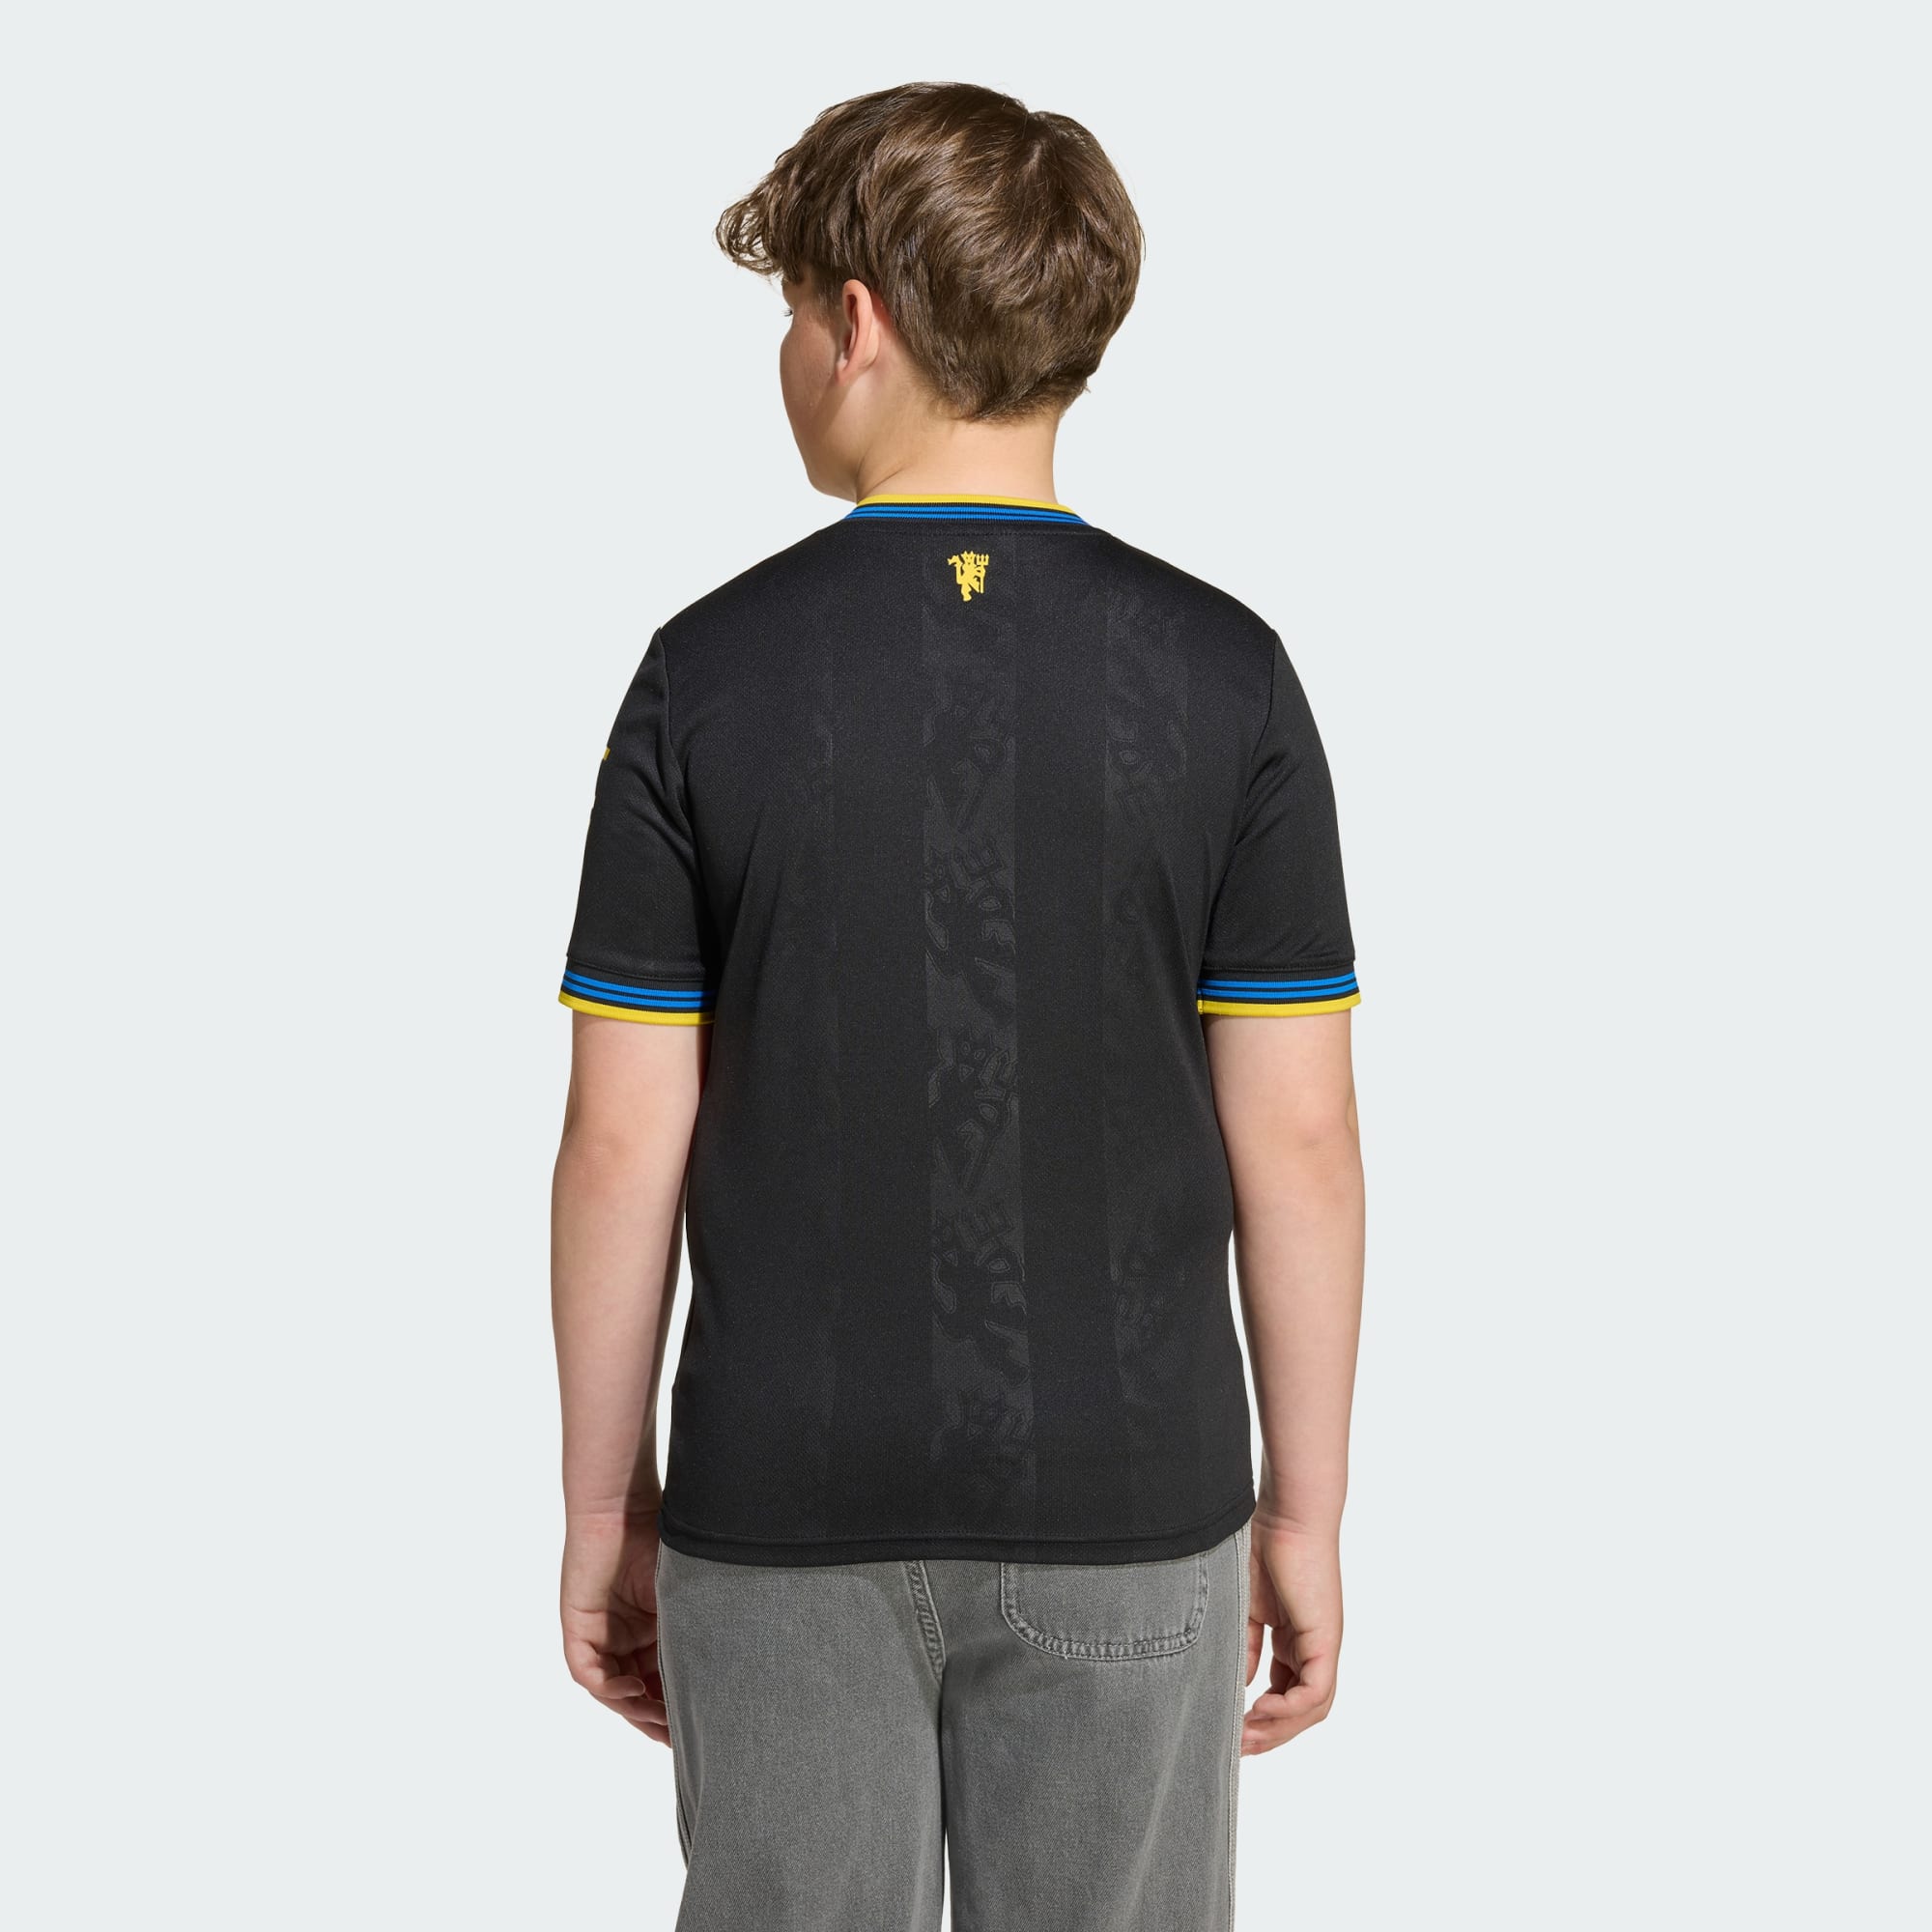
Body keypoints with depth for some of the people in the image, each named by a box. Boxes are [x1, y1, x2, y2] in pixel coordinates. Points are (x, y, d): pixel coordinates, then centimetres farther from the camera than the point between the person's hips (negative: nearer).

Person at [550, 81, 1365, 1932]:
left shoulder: (711, 672, -8)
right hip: (1126, 1503, 1)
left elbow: (624, 1140, -6)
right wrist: (1305, 1509, 5)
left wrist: (604, 1503, 6)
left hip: (789, 1504, 0)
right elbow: (1296, 1137, -5)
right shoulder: (1222, 674, -6)